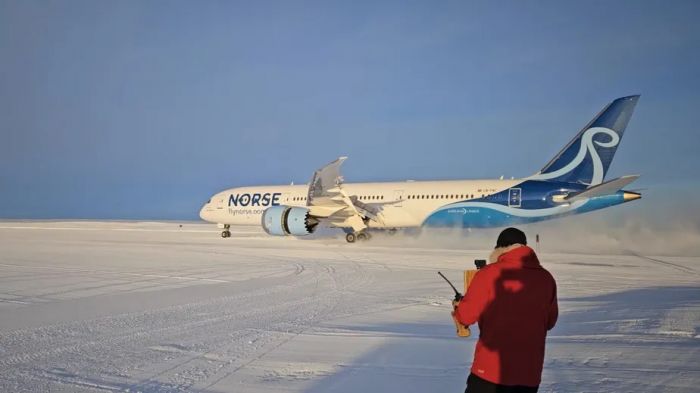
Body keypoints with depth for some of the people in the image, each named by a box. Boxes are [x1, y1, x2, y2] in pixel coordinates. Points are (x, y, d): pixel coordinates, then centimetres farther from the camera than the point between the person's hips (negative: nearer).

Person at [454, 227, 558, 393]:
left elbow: (466, 316, -6)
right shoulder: (546, 279, 1)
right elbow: (550, 321, 13)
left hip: (490, 369, -4)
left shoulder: (489, 273, -10)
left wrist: (458, 308, 16)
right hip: (529, 373, 4)